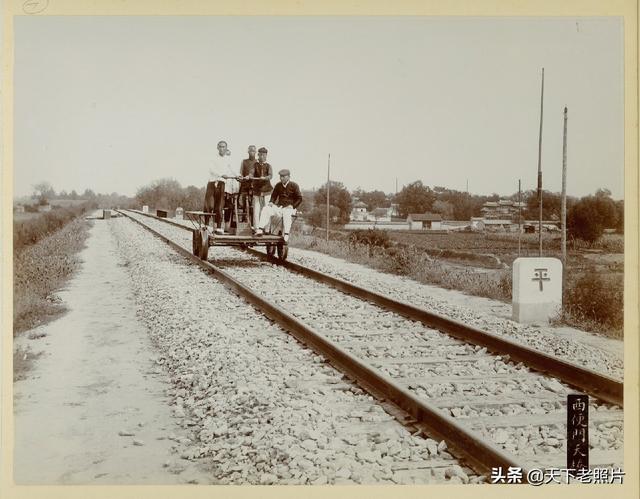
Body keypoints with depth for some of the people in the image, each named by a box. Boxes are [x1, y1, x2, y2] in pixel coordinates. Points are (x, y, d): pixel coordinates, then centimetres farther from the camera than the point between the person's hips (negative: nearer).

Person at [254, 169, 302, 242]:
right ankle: (260, 230, -30)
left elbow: (299, 198, 1)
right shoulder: (278, 185, 15)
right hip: (279, 206, 5)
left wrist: (292, 206, -13)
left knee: (286, 213, -41)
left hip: (290, 207, -5)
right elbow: (274, 195, 27)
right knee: (266, 209, -21)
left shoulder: (294, 185, 1)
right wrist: (271, 202, 5)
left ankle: (286, 235, -45)